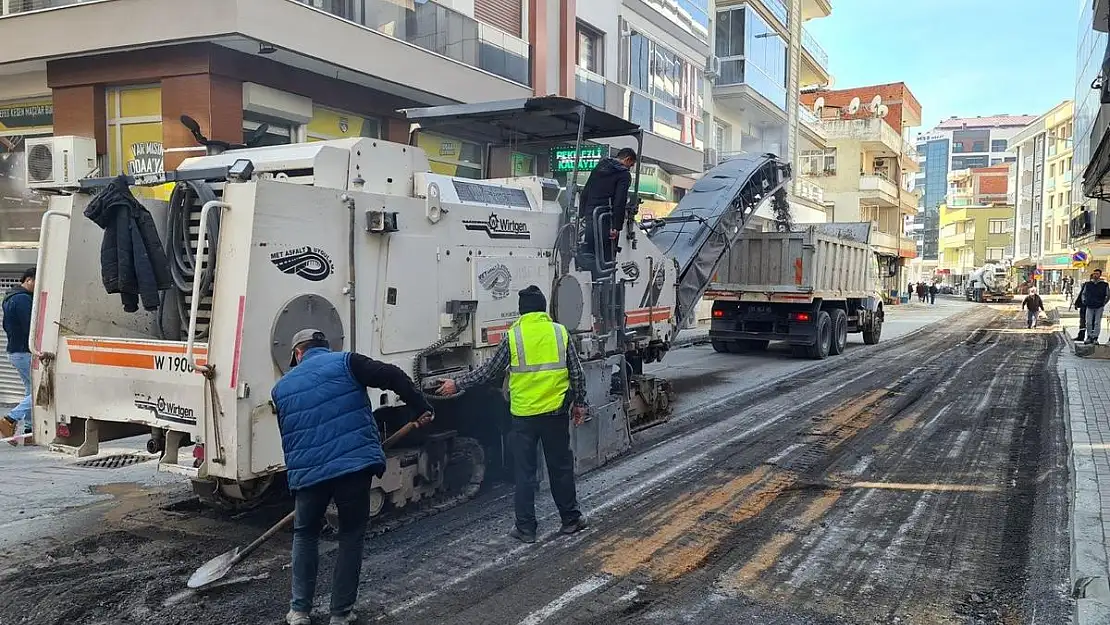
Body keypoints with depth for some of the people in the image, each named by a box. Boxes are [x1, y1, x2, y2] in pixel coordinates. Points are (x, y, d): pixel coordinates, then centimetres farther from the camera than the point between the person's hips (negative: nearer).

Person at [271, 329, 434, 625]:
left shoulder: (281, 387, 18)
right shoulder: (345, 362, 5)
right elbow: (393, 376, -7)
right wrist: (420, 407, -1)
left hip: (306, 473, 3)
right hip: (354, 465, -3)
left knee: (305, 536, 24)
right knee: (351, 537, 13)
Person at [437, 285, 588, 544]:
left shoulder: (513, 336, -4)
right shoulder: (560, 332, 1)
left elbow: (489, 371, 0)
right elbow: (577, 373, 3)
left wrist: (457, 385, 10)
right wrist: (579, 403, 16)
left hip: (523, 415, -2)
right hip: (556, 413, 2)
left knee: (524, 472, 7)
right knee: (561, 467, 14)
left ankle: (525, 528, 12)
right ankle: (570, 519, 25)